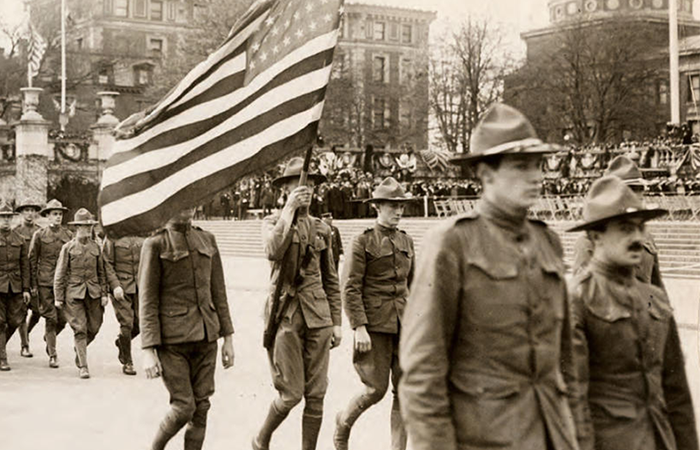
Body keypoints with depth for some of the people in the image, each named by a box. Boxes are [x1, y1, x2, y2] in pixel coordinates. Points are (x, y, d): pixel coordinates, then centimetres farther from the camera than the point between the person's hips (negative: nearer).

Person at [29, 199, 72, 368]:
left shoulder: (68, 235, 8)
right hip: (45, 282, -2)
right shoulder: (39, 235, 1)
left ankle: (48, 338, 32)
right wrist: (33, 284, -1)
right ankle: (52, 355, 8)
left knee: (62, 319, 0)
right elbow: (32, 260, 3)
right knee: (51, 319, -3)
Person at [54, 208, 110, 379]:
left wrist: (104, 293, 6)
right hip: (74, 293, -3)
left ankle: (79, 347, 37)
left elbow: (101, 272, 11)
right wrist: (59, 297, -2)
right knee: (80, 329, -6)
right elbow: (60, 274, 0)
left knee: (94, 327, 6)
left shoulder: (95, 247, 7)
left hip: (94, 293, 3)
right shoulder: (68, 248, -2)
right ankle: (83, 366, 0)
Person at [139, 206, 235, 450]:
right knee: (183, 407, -5)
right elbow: (147, 300, -7)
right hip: (172, 338, -5)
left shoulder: (207, 239, 10)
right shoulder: (155, 244, -5)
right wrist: (148, 350, -12)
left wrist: (228, 337, 10)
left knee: (201, 407, 4)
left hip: (205, 337, 5)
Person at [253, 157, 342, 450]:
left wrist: (336, 322, 12)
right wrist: (290, 209, -19)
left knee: (316, 395, 3)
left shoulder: (321, 229, 13)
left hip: (317, 316, 4)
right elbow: (273, 252, -24)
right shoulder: (272, 222, 1)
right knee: (291, 394, -4)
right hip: (286, 313, -4)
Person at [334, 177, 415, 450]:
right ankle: (344, 421, 26)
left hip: (404, 324, 5)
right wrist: (359, 328, -16)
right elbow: (350, 288, -10)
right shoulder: (363, 242, -6)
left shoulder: (406, 242, 11)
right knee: (376, 389, -2)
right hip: (375, 325, -5)